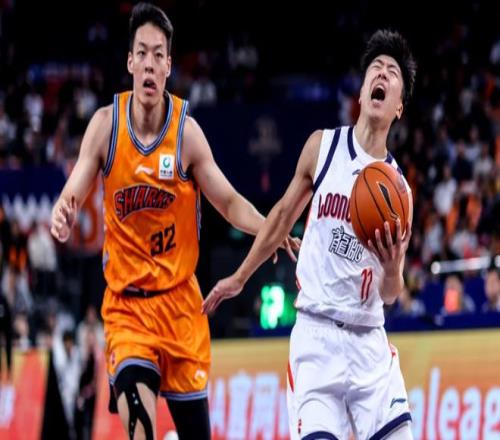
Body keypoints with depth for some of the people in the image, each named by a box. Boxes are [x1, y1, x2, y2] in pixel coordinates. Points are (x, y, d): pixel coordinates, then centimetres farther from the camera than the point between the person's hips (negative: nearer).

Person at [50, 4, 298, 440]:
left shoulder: (187, 130, -7)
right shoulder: (106, 124, -6)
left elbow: (230, 203, 1)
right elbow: (73, 195, -7)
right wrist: (63, 217, -31)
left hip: (180, 300, 1)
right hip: (126, 302, -1)